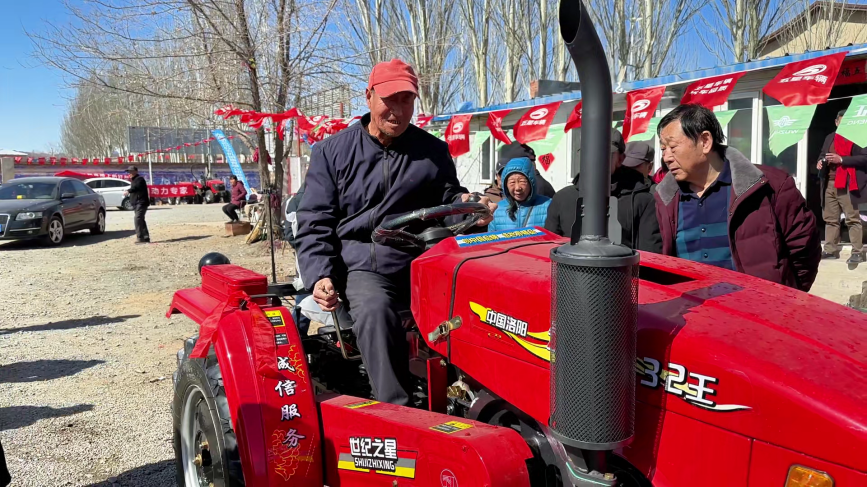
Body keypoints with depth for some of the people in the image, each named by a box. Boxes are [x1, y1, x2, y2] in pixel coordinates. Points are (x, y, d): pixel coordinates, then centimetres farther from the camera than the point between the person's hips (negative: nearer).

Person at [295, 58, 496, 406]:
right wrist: (319, 276, -10)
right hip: (361, 270, -1)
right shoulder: (332, 152, 9)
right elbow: (315, 224, 7)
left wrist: (466, 206, -7)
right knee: (375, 310, -36)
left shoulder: (433, 151, 13)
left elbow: (448, 200, 20)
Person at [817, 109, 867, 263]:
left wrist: (841, 159, -17)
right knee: (830, 219, 8)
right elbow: (823, 154, 29)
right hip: (829, 183, 6)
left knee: (852, 219, -6)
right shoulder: (830, 138, 19)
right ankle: (830, 250, 14)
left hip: (847, 184, -6)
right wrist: (820, 161, 6)